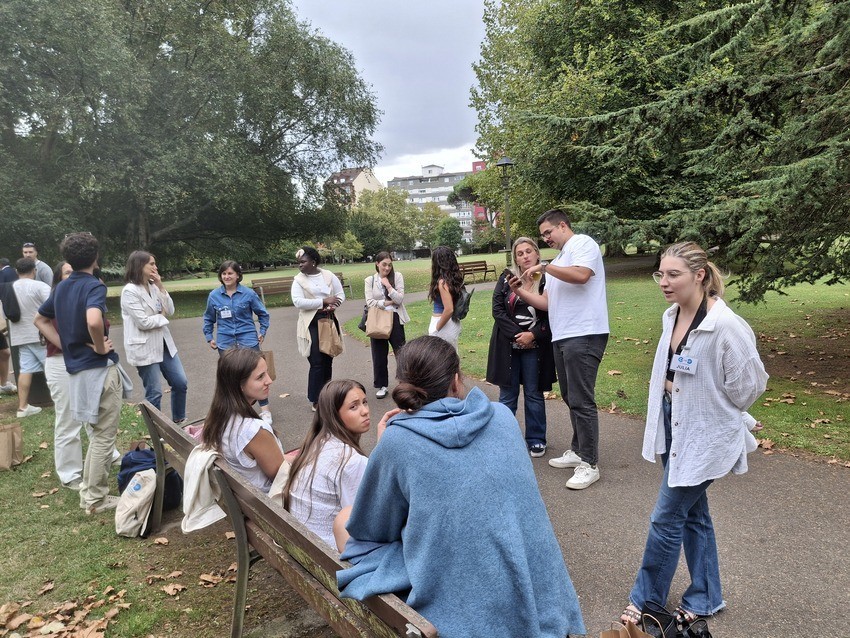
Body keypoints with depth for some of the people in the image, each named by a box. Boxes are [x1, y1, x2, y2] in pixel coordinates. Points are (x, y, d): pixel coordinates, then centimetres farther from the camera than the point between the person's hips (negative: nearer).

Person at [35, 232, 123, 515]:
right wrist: (100, 347, -16)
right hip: (100, 368, -8)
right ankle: (96, 499, 11)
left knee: (97, 434, 22)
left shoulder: (61, 287, 10)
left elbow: (40, 320, 22)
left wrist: (67, 346, 14)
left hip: (76, 369, 8)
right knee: (104, 437, 3)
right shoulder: (94, 285, -15)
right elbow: (93, 321, -34)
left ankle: (89, 491, 30)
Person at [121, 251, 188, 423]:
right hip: (144, 348, -7)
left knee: (181, 383, 10)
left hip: (163, 343, 8)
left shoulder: (153, 287, 8)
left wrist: (161, 287, -4)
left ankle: (179, 421, 28)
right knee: (154, 393, 2)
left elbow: (170, 311, 4)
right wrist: (161, 316, -3)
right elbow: (143, 322, -20)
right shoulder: (130, 291, -15)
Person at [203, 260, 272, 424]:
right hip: (226, 342, 2)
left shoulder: (248, 293, -4)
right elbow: (208, 318, 15)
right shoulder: (214, 296, 1)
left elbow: (263, 313, 8)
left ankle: (265, 410, 3)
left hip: (248, 339, -2)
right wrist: (209, 337, 12)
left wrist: (263, 332, 5)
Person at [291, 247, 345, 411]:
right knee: (317, 362, -6)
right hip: (311, 324, -3)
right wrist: (323, 301, -20)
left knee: (328, 360, 11)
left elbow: (341, 294, 6)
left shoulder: (328, 275, 2)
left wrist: (332, 305, -16)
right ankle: (316, 400, 4)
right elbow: (298, 302, -16)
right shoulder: (298, 280, -4)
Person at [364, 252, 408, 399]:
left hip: (395, 319, -1)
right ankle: (382, 385, 20)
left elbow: (400, 299, -8)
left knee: (401, 352, 3)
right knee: (379, 354, 8)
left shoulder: (397, 276, -1)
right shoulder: (369, 280, 2)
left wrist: (388, 285, -15)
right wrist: (388, 302, -9)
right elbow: (370, 302, -6)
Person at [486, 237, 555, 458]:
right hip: (507, 346, 1)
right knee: (507, 395, 9)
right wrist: (516, 334, -13)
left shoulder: (546, 280, -4)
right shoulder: (506, 278, 0)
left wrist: (533, 335, -16)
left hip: (535, 346, -1)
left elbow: (551, 314, -5)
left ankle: (536, 440, 23)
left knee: (534, 394, 9)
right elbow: (497, 309, -5)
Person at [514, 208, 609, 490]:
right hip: (561, 337, 10)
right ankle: (578, 451, 28)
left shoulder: (583, 243, -1)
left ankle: (589, 464, -1)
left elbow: (581, 275, -21)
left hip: (583, 335, -10)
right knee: (570, 398, 16)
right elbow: (547, 303, 21)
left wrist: (545, 266, -12)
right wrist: (519, 291, 9)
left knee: (582, 401, -8)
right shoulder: (558, 261, 25)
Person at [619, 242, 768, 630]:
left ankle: (646, 600, 23)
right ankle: (706, 598, 36)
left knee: (666, 518, 2)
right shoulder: (672, 316, 1)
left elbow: (749, 385, -15)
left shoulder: (725, 326, -23)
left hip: (704, 437, -8)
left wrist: (705, 407, -4)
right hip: (675, 428, 8)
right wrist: (676, 394, 4)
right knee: (692, 514, 19)